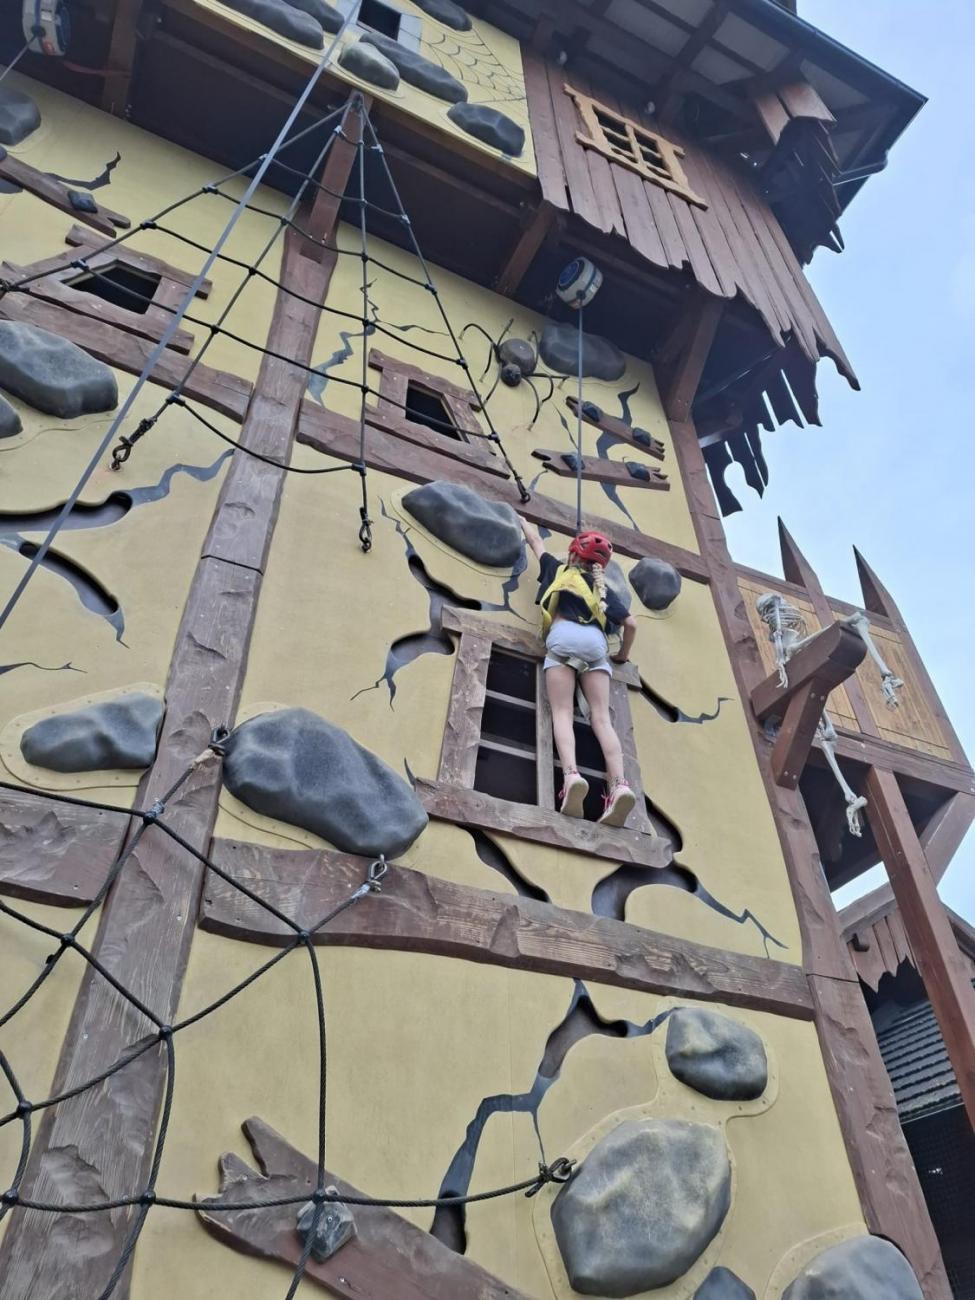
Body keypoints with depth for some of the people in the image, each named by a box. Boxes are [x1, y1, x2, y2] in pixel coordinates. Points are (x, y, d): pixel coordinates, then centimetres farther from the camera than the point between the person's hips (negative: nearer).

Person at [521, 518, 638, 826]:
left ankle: (571, 775, -40)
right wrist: (623, 655, 38)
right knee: (601, 718, -7)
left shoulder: (558, 569, 30)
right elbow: (630, 623, 21)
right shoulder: (603, 588, 32)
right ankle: (619, 784, -29)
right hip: (595, 641, 2)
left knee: (562, 713, -12)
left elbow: (535, 540, 47)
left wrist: (523, 522, 68)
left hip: (564, 636, -2)